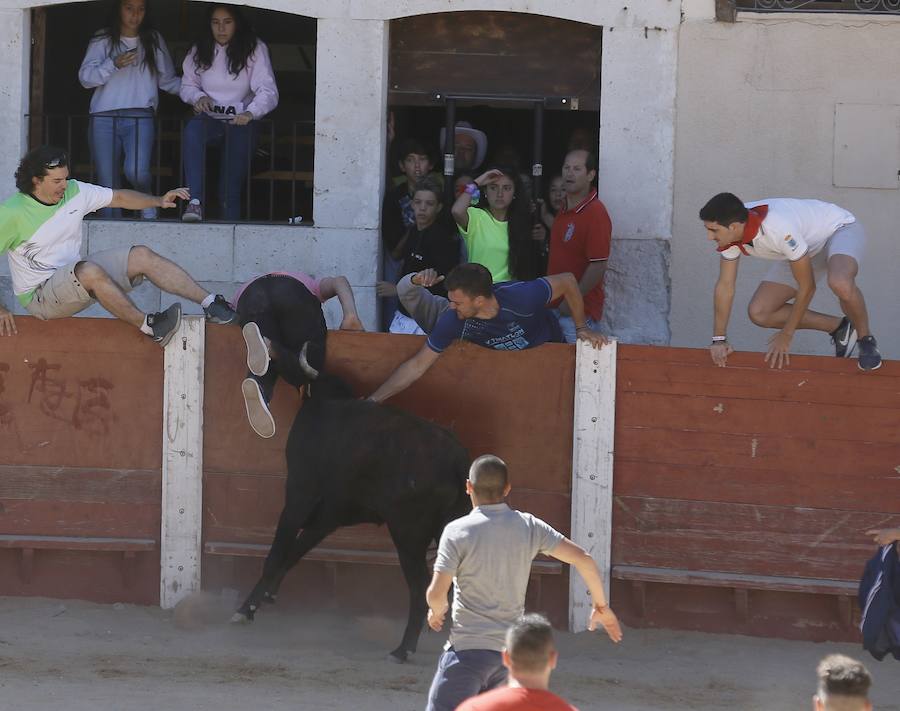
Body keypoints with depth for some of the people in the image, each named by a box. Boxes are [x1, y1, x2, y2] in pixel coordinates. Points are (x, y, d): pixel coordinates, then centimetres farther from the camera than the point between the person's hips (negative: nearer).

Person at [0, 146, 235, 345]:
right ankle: (148, 326, -30)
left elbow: (119, 198, 9)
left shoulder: (74, 192, 1)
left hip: (75, 277, 7)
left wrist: (159, 201, -6)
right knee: (90, 271, -37)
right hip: (39, 295, -7)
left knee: (142, 256, -8)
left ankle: (210, 303, -11)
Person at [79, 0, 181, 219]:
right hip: (104, 117, 1)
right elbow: (85, 77, 1)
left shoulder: (154, 41, 14)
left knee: (136, 171, -24)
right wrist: (114, 64, -13)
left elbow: (167, 80, 20)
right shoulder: (102, 40, 10)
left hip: (140, 117, -1)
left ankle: (147, 205, 6)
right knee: (107, 183, -2)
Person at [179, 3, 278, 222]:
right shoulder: (199, 51, 7)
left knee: (231, 185, -10)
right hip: (210, 119, 1)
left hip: (240, 122, -1)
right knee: (193, 129, -34)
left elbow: (268, 91, -13)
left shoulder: (255, 49, -4)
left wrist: (250, 113, -32)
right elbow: (187, 86, 17)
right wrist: (198, 97, -7)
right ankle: (195, 202, -46)